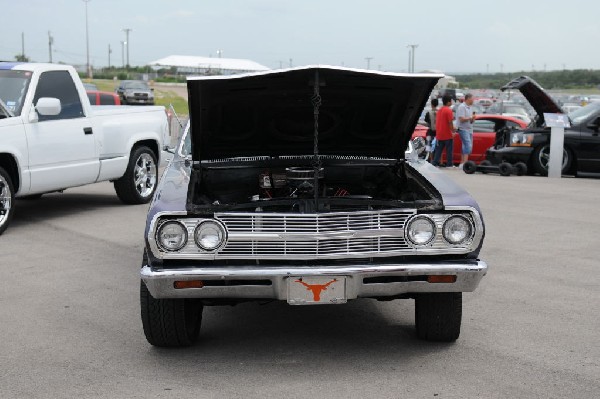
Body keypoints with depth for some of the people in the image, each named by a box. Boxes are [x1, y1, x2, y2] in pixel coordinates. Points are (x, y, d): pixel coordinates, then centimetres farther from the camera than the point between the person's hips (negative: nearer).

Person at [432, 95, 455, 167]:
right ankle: (449, 164, 5)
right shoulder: (448, 110, -13)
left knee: (438, 150, 9)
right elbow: (450, 122, -17)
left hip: (439, 134, 7)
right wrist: (453, 131, -10)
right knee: (449, 150, 2)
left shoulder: (440, 110, 12)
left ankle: (435, 163, 5)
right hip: (447, 134, -7)